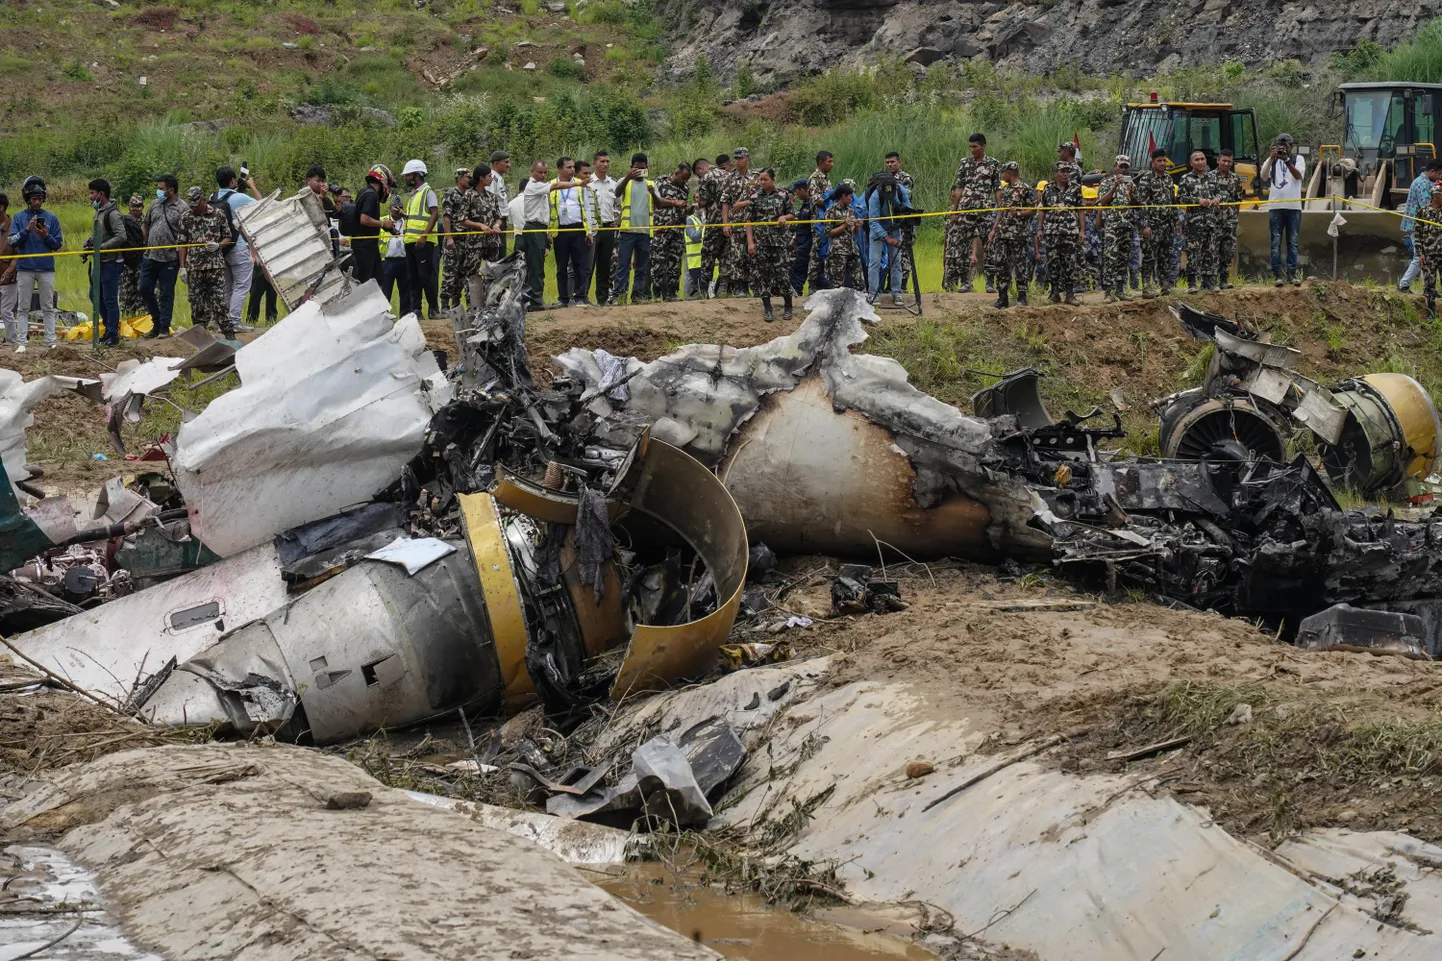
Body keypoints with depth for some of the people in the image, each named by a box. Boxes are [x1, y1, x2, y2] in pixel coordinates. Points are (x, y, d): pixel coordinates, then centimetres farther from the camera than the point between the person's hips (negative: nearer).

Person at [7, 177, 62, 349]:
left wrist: (46, 236, -13)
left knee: (48, 308, 3)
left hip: (47, 269, 0)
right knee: (23, 308, 1)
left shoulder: (51, 218, 5)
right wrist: (27, 230, -15)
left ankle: (51, 341, 4)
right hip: (25, 269, 0)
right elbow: (12, 242, -3)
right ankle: (21, 342, 2)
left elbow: (58, 245, 5)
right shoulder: (19, 217, 4)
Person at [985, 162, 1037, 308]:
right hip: (1002, 233, 7)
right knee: (999, 263, 4)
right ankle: (1003, 297, 9)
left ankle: (1022, 296, 4)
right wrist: (994, 230, 15)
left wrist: (1018, 213, -23)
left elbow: (1033, 210, -8)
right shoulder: (1005, 189, 16)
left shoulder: (1025, 188, -7)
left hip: (1018, 234, -7)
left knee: (1020, 264, -2)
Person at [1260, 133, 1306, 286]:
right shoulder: (1271, 160, 9)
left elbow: (1298, 175, -11)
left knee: (1292, 242, 3)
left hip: (1293, 206, 0)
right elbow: (1263, 176, -9)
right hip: (1275, 206, 0)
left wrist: (1287, 160, -22)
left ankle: (1292, 273, 7)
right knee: (1276, 242, -1)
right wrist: (1271, 158, -20)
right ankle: (1276, 274, 0)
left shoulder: (1298, 159, 7)